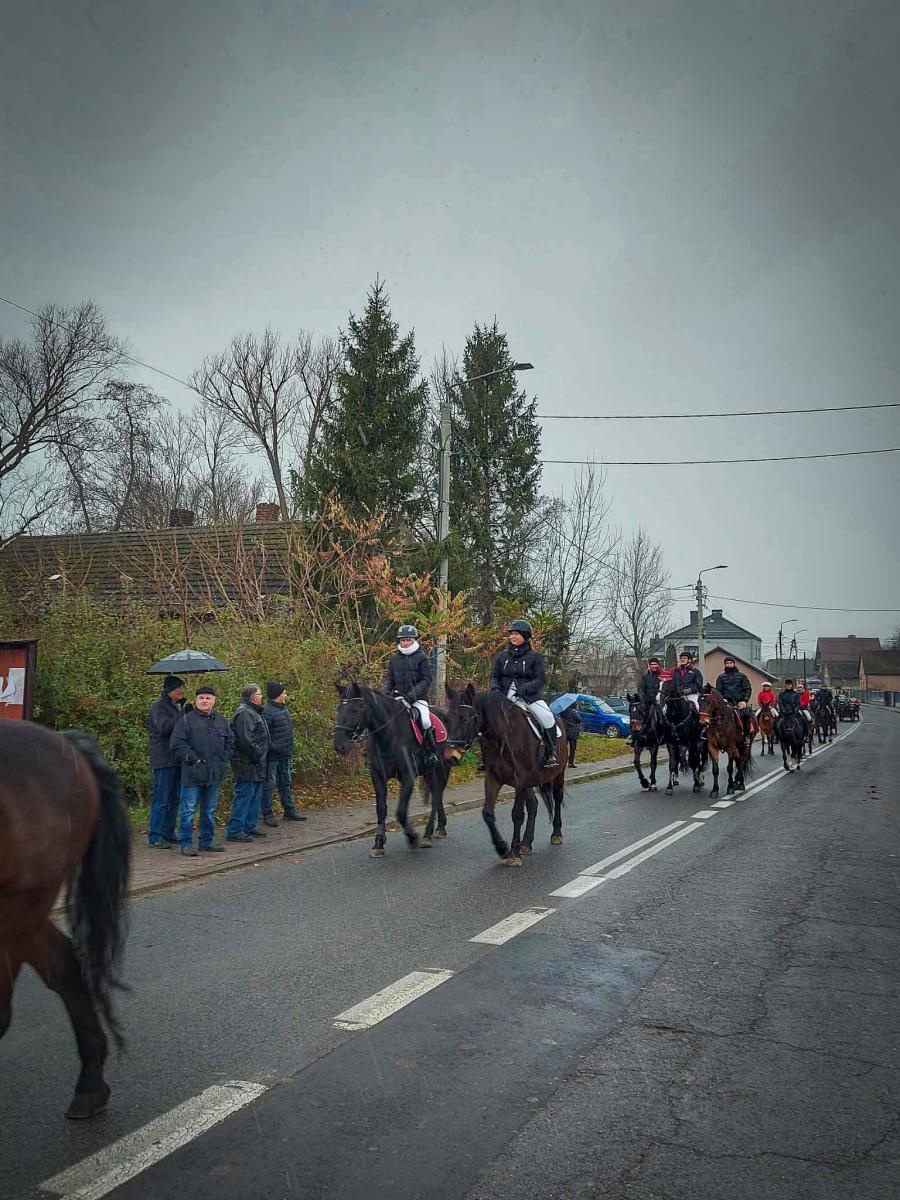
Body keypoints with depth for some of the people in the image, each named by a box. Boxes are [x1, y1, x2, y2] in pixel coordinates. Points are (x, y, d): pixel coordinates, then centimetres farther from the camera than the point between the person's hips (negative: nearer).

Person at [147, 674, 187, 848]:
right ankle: (155, 836, -2)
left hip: (177, 759, 8)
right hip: (163, 760, -8)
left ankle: (169, 833, 20)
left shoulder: (179, 706, 17)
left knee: (174, 799, 12)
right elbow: (163, 727, -23)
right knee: (161, 799, -6)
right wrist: (183, 718, -22)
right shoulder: (159, 706, -8)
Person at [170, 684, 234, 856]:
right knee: (188, 810, -2)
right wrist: (194, 759, -14)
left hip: (215, 774, 5)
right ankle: (186, 844, 5)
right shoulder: (186, 720, -6)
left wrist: (223, 761, 7)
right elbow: (177, 745, -10)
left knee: (210, 810, 14)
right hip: (192, 774, -5)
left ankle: (207, 840, 25)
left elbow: (230, 741, 19)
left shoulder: (221, 721, 11)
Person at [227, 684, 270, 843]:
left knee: (255, 796, 15)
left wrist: (260, 756, 15)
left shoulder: (253, 712, 18)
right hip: (246, 764, -11)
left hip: (255, 764, 11)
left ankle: (250, 827, 24)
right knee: (244, 795, -8)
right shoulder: (244, 713, -16)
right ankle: (234, 831, -4)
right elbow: (245, 739, -24)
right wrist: (257, 755, -18)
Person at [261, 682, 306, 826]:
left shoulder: (285, 708, 10)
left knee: (286, 782, 17)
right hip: (273, 755, -9)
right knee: (269, 784, 1)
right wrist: (273, 748, -23)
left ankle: (289, 811, 27)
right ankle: (267, 814, 9)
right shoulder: (267, 711, -19)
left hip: (285, 755, 9)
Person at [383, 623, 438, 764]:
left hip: (418, 698, -4)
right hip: (398, 697, 4)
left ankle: (431, 752, -9)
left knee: (425, 721, -26)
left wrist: (411, 696, -19)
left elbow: (426, 680, -7)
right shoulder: (394, 658, 12)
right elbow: (390, 680, 15)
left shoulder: (421, 657, 0)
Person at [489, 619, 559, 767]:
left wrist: (526, 688, -19)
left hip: (530, 695, -3)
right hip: (506, 696, 3)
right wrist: (495, 688, -7)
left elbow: (541, 679, -3)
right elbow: (494, 676, 15)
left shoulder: (534, 657, 3)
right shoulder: (502, 656, 13)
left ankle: (551, 754, -9)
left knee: (548, 718, -25)